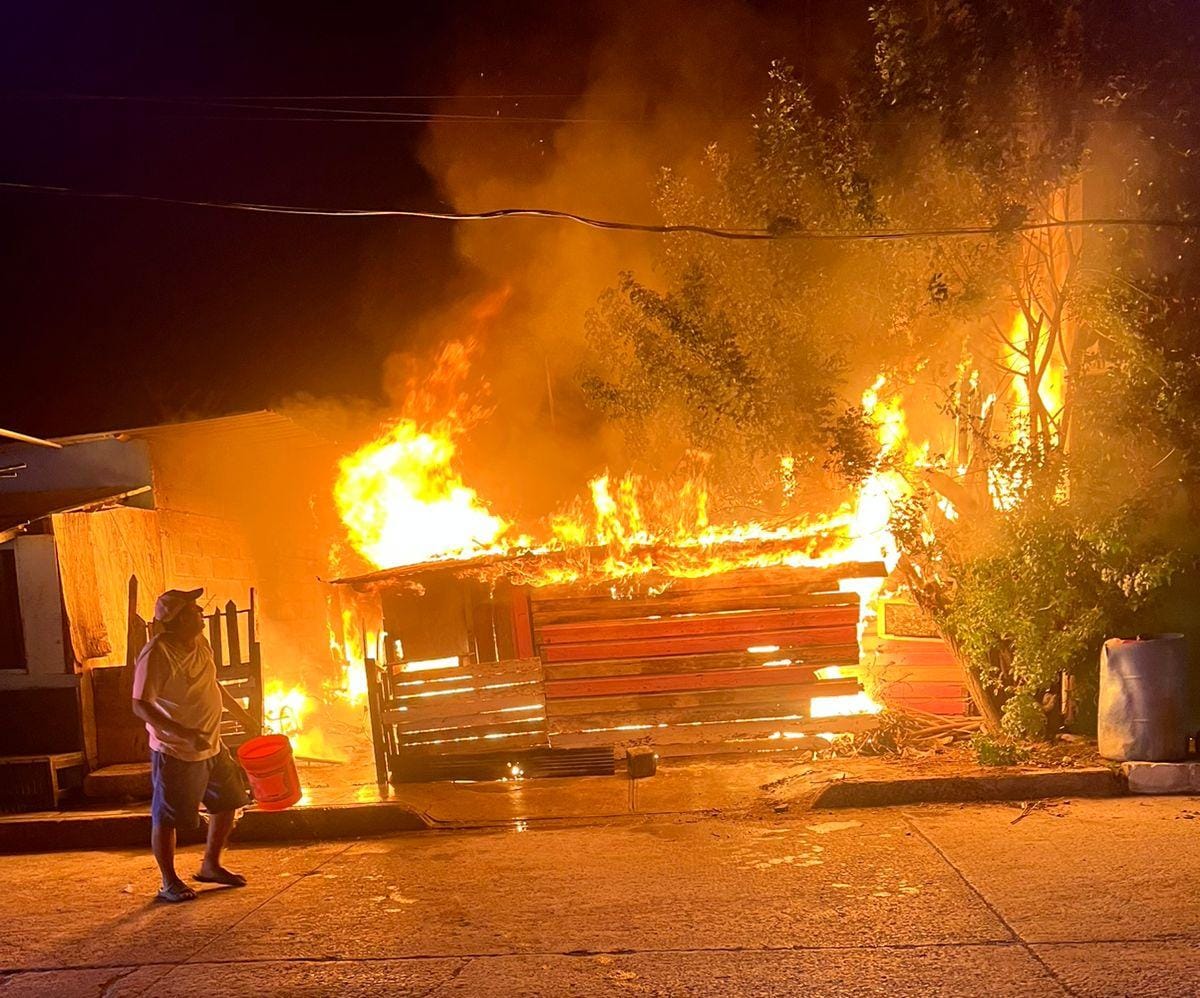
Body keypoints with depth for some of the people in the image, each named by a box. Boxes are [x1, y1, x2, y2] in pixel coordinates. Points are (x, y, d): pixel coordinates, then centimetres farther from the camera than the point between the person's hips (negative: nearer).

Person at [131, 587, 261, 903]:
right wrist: (185, 734, -34)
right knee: (166, 818, 3)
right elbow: (141, 705, -26)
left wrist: (241, 714, 24)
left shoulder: (200, 643, 3)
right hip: (175, 752, -9)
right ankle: (169, 882, 19)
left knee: (228, 802, 16)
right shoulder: (156, 654, -22)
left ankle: (210, 866, 32)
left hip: (212, 746, 9)